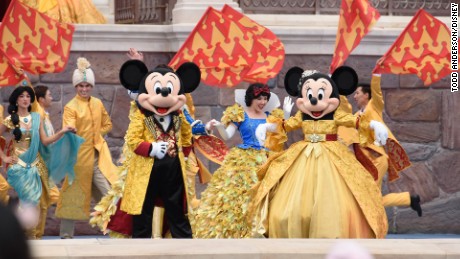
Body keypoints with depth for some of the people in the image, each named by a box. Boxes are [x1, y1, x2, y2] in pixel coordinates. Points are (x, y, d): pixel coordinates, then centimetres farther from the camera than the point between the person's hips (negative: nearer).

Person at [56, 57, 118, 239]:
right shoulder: (71, 107, -8)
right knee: (73, 194, 3)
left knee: (109, 192, -4)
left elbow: (107, 125, 20)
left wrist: (95, 134, 4)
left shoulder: (98, 104, 8)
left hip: (98, 155, 4)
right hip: (79, 155, -4)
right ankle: (66, 234, 13)